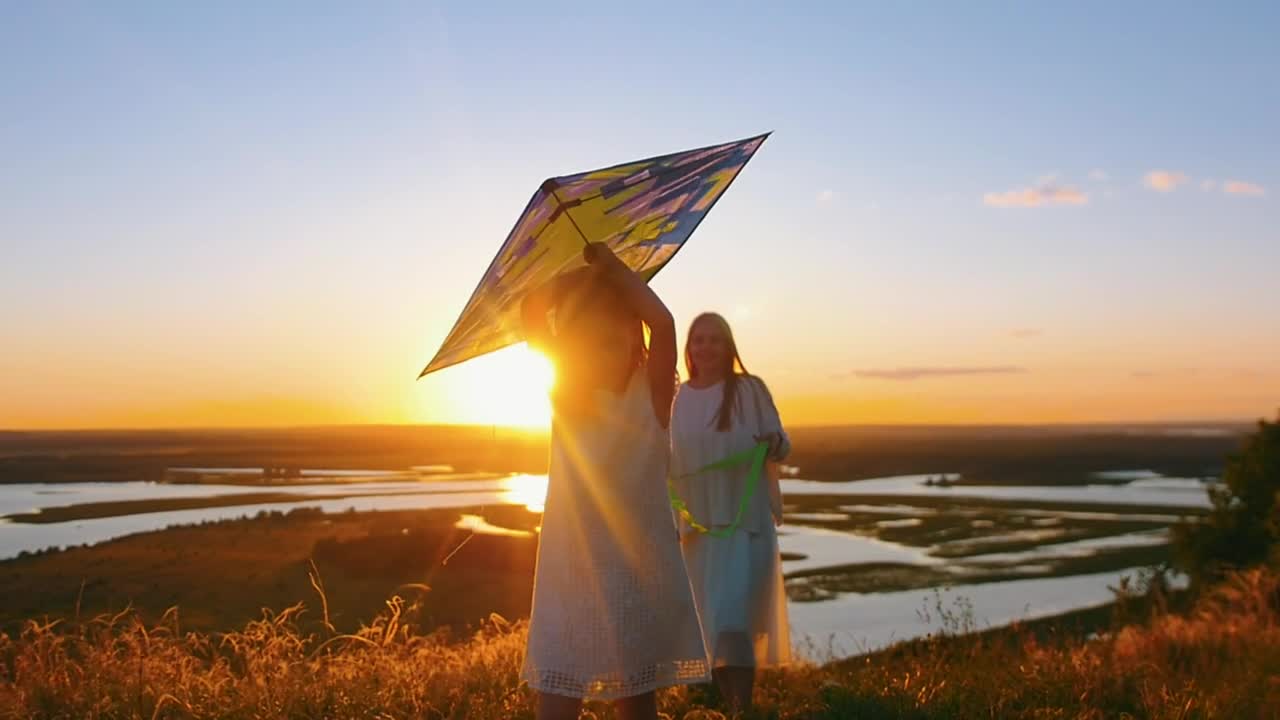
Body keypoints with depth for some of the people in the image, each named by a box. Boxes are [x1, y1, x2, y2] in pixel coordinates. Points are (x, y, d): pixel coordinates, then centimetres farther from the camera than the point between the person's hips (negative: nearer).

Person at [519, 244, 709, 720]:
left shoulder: (651, 395, -5)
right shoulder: (566, 394, 2)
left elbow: (662, 322, -19)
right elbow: (532, 310, -6)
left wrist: (612, 266, -8)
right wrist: (588, 273, -1)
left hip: (640, 569, -1)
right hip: (570, 571, 2)